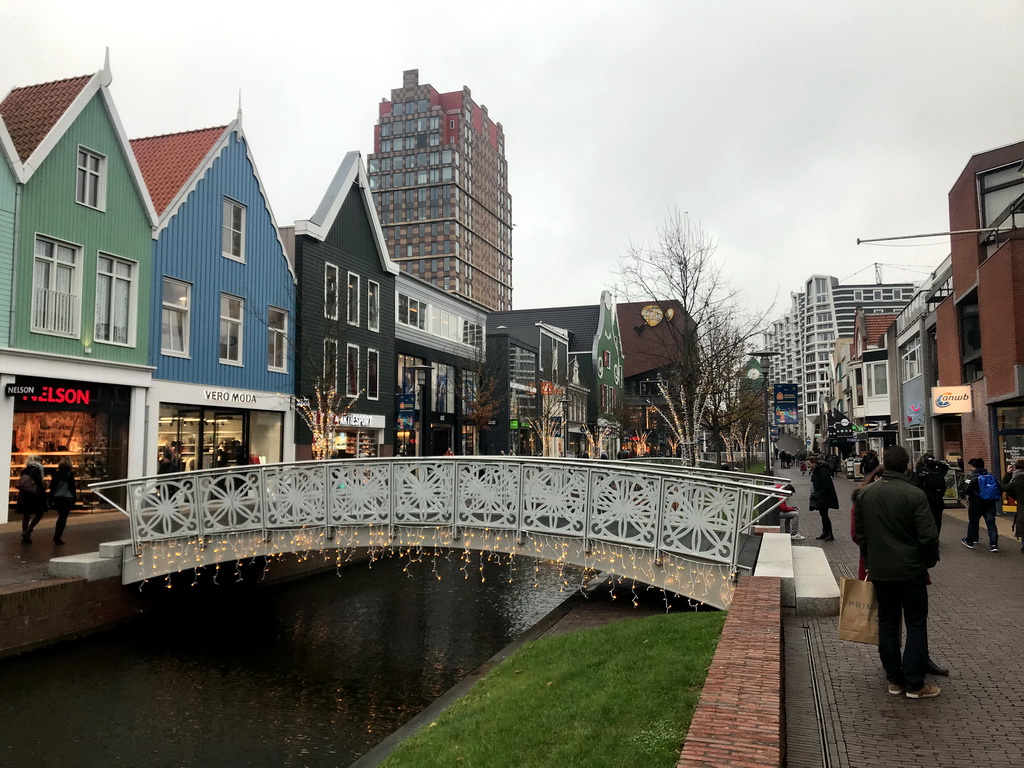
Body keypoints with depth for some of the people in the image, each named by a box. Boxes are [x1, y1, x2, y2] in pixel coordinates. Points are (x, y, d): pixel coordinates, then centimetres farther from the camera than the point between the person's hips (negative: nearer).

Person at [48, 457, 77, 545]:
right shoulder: (70, 474, -7)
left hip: (57, 498, 5)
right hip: (67, 498, -5)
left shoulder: (56, 473, 5)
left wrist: (51, 500, 10)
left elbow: (52, 486, 6)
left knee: (61, 516, 19)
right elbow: (72, 487, -7)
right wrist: (74, 498, 1)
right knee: (63, 518, 1)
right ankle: (57, 538, -4)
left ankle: (56, 537, 17)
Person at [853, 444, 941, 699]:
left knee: (887, 624, 13)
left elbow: (859, 533, 8)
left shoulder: (864, 494, 0)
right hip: (910, 570, -4)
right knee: (916, 625, 6)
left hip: (879, 571, 4)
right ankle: (914, 684, 9)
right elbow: (929, 536, -15)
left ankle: (894, 680, 20)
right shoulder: (915, 495, -16)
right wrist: (929, 561, 3)